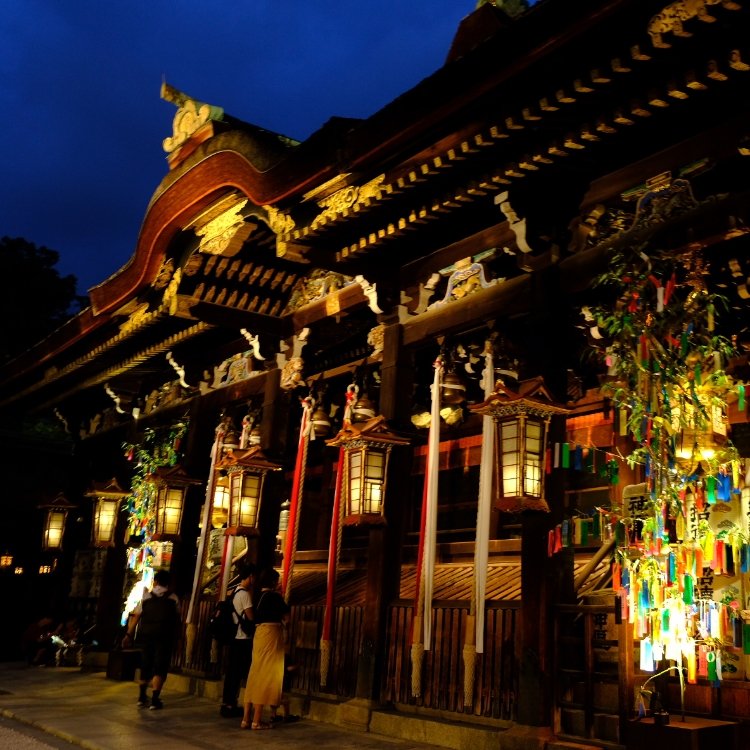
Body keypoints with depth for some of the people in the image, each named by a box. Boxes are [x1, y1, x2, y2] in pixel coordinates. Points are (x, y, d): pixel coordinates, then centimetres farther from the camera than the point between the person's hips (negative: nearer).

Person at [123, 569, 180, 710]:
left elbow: (136, 617, 0)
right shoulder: (173, 598, 1)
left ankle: (142, 697, 27)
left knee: (145, 666, 18)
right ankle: (155, 700, -6)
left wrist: (129, 634, 4)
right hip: (164, 637, -3)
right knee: (160, 668, 2)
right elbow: (177, 619, 0)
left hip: (146, 636, 3)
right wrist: (174, 636, 13)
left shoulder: (146, 597, 4)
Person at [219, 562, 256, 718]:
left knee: (232, 672, 11)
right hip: (243, 639, -9)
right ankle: (230, 705, 1)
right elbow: (251, 616, -18)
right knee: (238, 673, -3)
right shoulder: (245, 593, -15)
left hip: (235, 637, 9)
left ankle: (227, 703, 15)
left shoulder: (235, 591, 14)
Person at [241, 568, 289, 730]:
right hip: (271, 635, -8)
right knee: (266, 675, -3)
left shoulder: (258, 596, 10)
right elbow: (286, 616, -6)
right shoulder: (274, 596, -10)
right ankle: (257, 721, 0)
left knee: (255, 674, 11)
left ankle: (246, 718, 14)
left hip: (259, 634, 8)